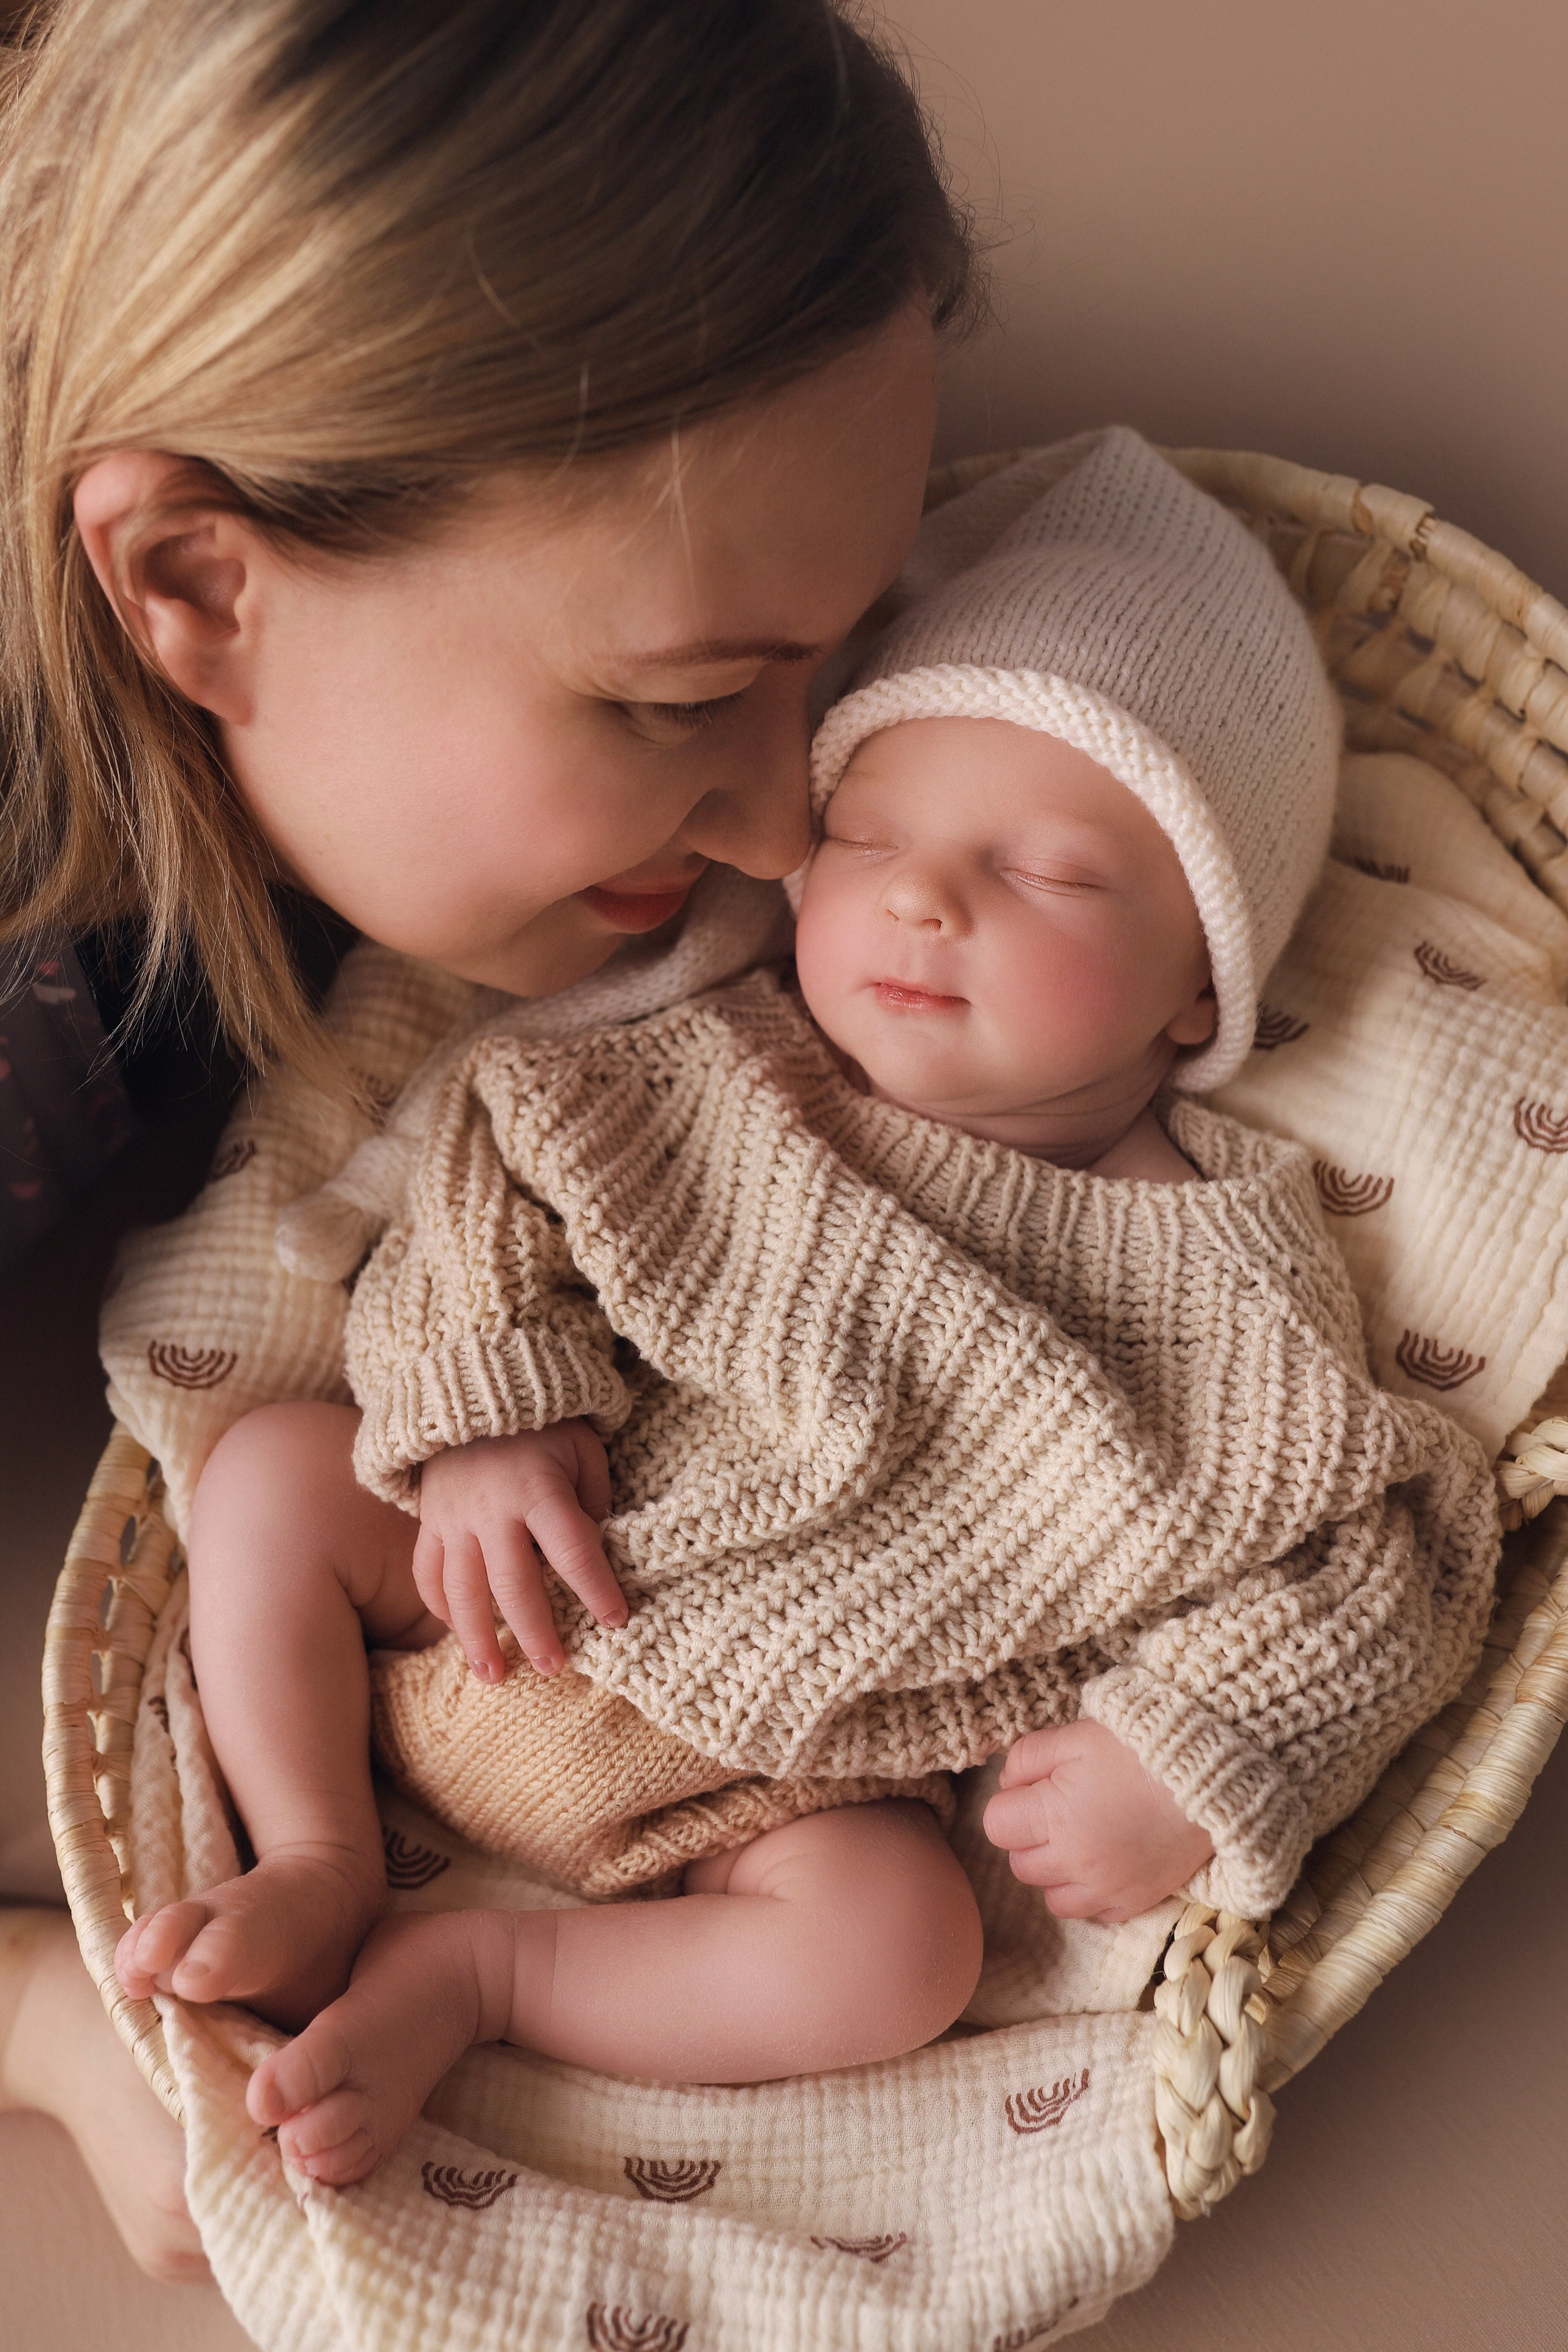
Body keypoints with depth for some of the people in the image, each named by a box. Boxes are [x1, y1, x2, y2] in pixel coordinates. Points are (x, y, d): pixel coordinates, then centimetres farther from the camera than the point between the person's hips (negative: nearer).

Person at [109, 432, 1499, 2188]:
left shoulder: (1228, 1286, -13)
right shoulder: (728, 1075, -6)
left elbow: (1360, 1567, -9)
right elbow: (499, 1171, 1)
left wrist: (1190, 1762, -20)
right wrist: (487, 1409, -14)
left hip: (777, 1766, -2)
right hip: (501, 1594, 3)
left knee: (900, 1941, -25)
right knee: (275, 1465, -7)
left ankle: (473, 1973, -9)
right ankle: (319, 1866, 4)